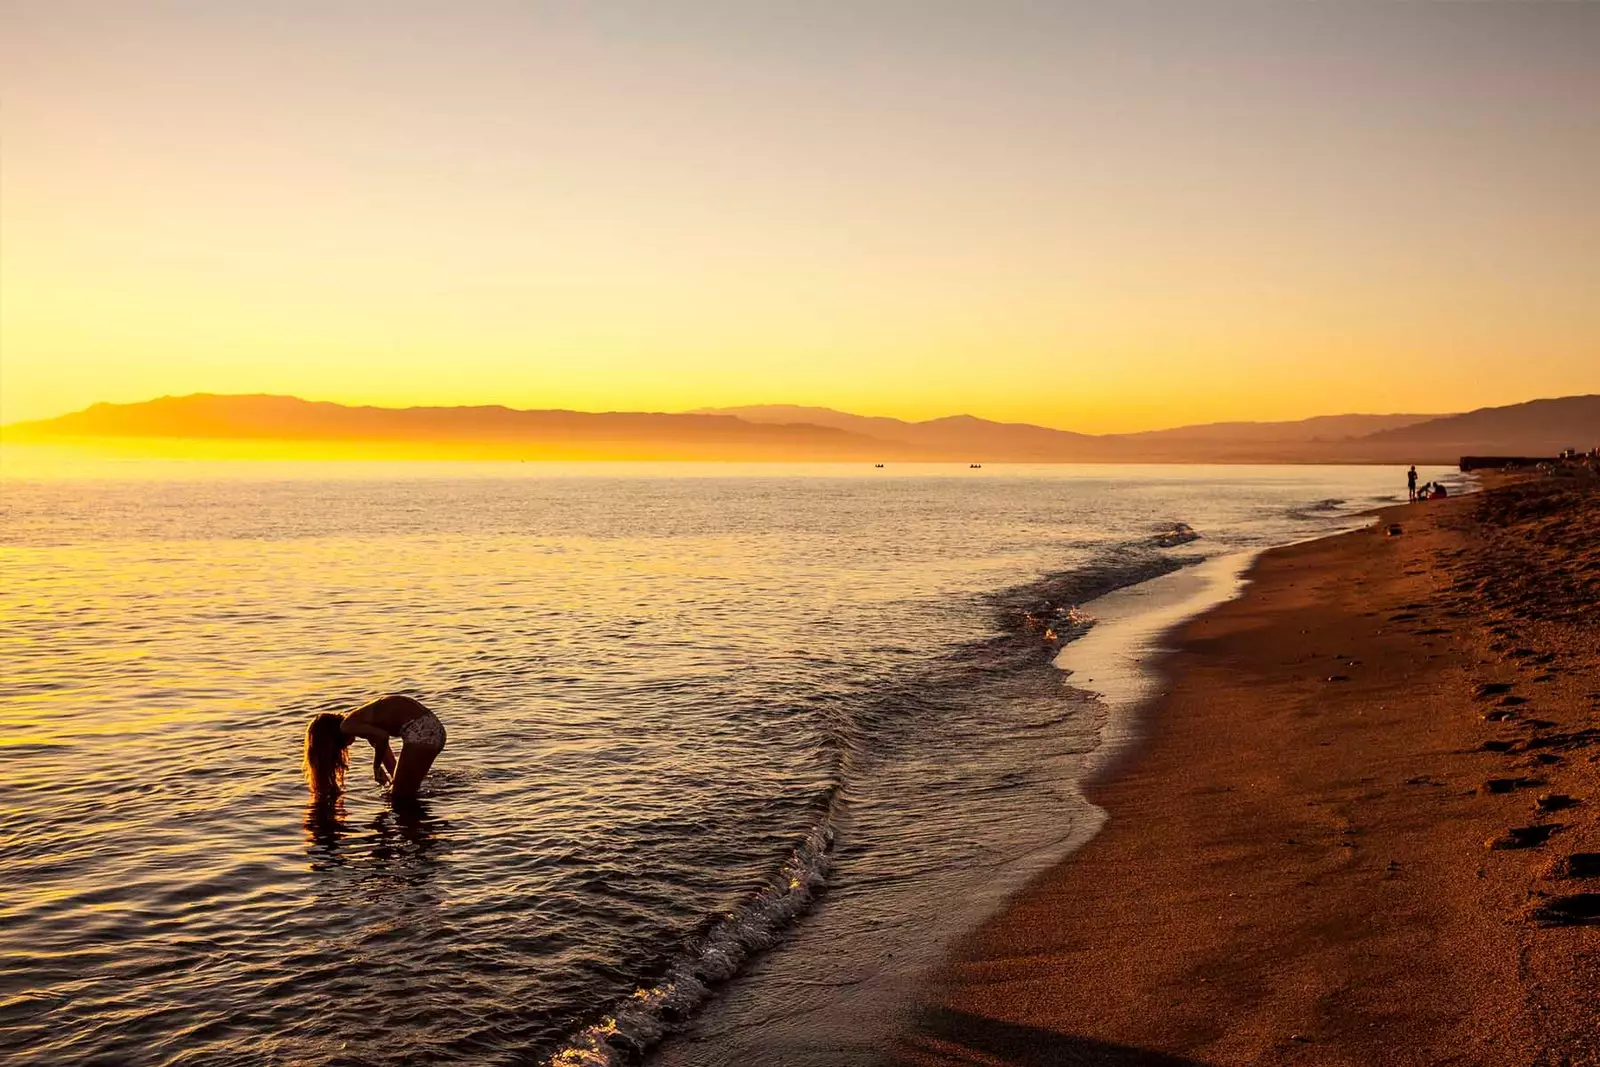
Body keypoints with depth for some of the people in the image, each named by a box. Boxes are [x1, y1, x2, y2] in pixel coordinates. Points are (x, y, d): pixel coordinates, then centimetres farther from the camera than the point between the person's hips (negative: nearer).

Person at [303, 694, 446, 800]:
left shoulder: (347, 726, -2)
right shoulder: (360, 720, 26)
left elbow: (382, 736, -18)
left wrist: (376, 767, -2)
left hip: (420, 732, -10)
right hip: (434, 728, 10)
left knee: (400, 797, 1)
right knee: (406, 793, 23)